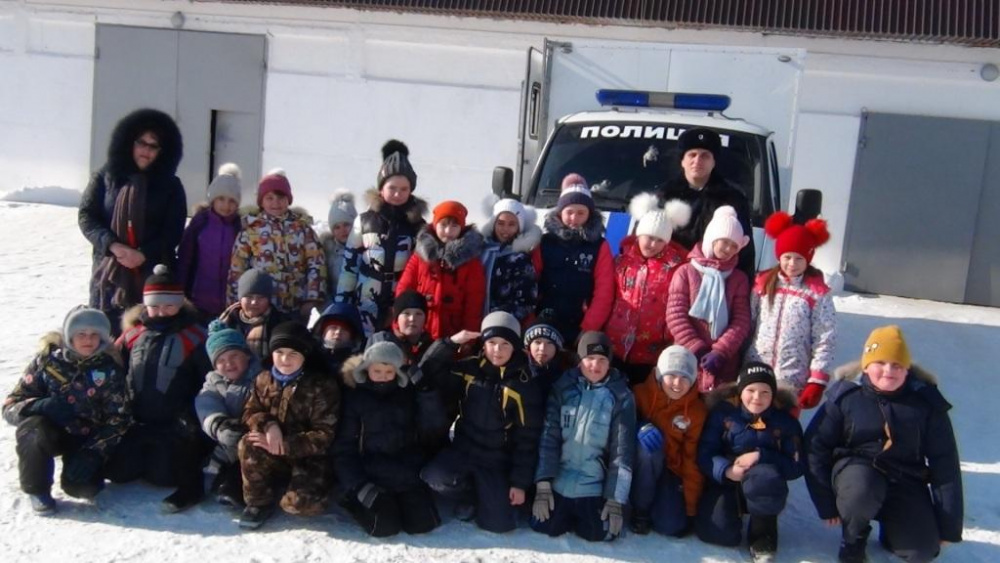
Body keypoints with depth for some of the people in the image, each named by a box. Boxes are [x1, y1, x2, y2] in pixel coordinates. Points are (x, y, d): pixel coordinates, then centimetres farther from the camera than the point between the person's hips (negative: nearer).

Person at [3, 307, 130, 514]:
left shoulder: (109, 369, -7)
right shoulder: (47, 360, -10)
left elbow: (117, 419, -6)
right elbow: (11, 406, -10)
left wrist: (94, 453, -21)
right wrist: (41, 406, -33)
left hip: (87, 439, 0)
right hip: (50, 430, 0)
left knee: (83, 488, -24)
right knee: (35, 432, -34)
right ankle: (36, 489, -8)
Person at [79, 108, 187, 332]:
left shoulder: (171, 186, 8)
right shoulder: (106, 177, 8)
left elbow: (173, 231, 2)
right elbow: (86, 216, 3)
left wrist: (143, 254, -14)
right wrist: (113, 245, -14)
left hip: (152, 275, -1)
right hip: (109, 271, 1)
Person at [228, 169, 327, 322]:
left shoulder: (302, 226, 4)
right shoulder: (251, 227, 0)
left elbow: (317, 262, 2)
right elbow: (238, 266, 0)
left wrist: (312, 298, -5)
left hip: (296, 307, 2)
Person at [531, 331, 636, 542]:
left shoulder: (621, 396, -5)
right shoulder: (563, 387, -1)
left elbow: (622, 450, -5)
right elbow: (548, 437, -4)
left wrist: (616, 499, -9)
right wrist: (543, 484, -9)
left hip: (594, 487, -1)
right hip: (558, 482, 1)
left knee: (600, 534, -14)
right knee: (544, 527, -9)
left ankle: (585, 515, 20)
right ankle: (568, 514, 25)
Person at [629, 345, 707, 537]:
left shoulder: (697, 411, -7)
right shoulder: (641, 394, -12)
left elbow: (692, 461, -6)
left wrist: (691, 508, -8)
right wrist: (640, 427, -29)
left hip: (671, 471, 1)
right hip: (640, 468, -1)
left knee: (671, 526, -22)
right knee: (649, 446, -34)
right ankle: (640, 510, -14)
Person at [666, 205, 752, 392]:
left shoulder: (739, 279, 10)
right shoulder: (685, 272, 4)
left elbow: (742, 321, 2)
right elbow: (675, 316, -3)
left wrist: (721, 351, -12)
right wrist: (697, 349, -11)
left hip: (724, 363, 1)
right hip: (689, 360, -1)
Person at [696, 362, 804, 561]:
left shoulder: (786, 420, -4)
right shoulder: (723, 412, -5)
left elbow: (795, 467, -7)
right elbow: (704, 453, -7)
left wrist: (760, 456, -23)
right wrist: (726, 470, -27)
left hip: (763, 490, 0)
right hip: (724, 482, 1)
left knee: (764, 479, -38)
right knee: (715, 531, -24)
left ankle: (763, 536, -10)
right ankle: (735, 512, 14)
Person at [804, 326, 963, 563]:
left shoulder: (926, 401, -6)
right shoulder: (845, 396, -10)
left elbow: (945, 462, -1)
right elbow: (816, 449, -4)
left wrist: (949, 524, -3)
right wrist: (827, 505, -6)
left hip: (905, 481, 2)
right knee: (860, 492, -38)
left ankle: (890, 527, 19)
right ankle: (854, 538, -3)